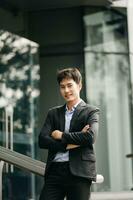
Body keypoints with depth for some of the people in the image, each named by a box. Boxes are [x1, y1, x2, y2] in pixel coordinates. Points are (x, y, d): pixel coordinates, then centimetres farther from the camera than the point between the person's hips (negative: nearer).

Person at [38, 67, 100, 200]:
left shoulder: (91, 112, 6)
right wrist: (68, 144, -9)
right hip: (54, 171, 3)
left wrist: (61, 136, -4)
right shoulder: (53, 113, 17)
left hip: (79, 172, -3)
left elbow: (90, 137, -13)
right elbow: (42, 140, 4)